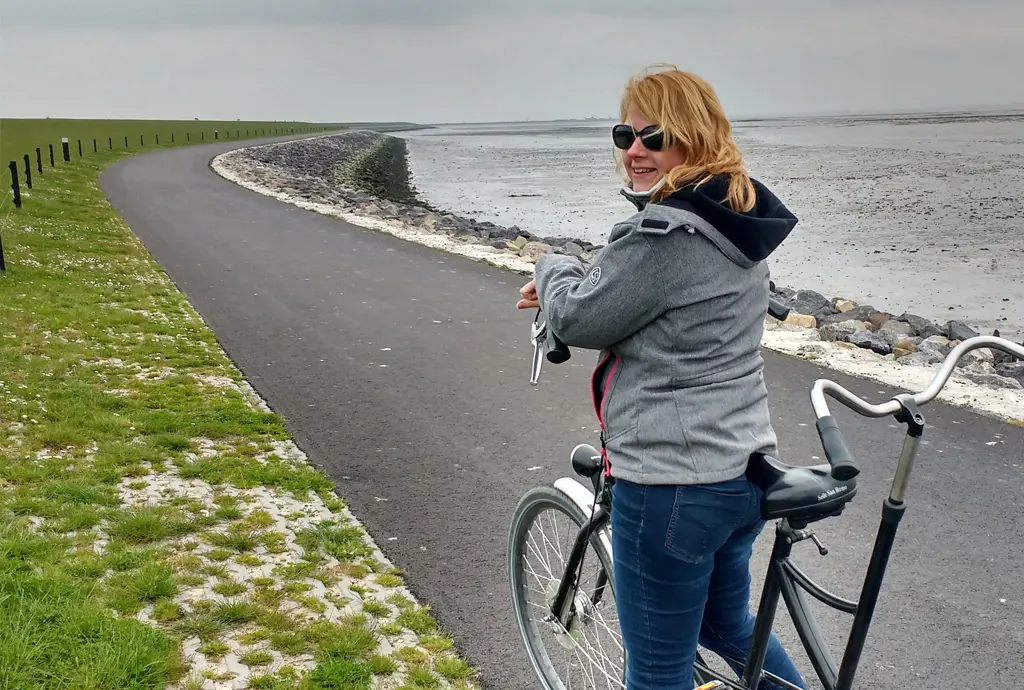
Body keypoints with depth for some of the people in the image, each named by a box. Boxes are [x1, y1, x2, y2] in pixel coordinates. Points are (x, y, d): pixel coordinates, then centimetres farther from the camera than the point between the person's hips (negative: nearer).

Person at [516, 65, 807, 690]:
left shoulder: (664, 233, -22)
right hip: (744, 472, 9)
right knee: (729, 625, 31)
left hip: (672, 487, -9)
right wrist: (569, 286, 14)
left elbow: (581, 320, -14)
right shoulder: (736, 222, 8)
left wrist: (553, 267, 5)